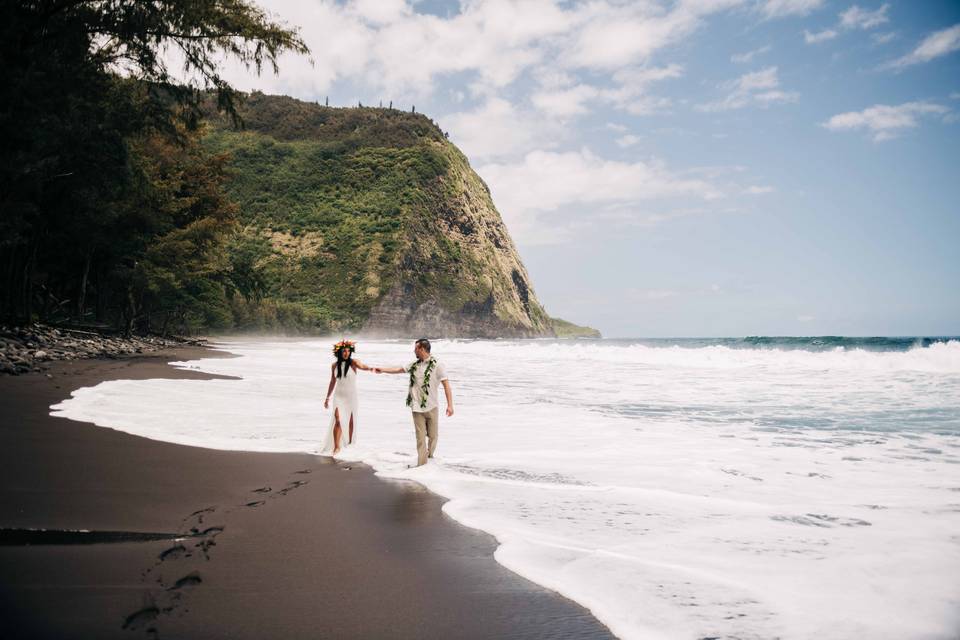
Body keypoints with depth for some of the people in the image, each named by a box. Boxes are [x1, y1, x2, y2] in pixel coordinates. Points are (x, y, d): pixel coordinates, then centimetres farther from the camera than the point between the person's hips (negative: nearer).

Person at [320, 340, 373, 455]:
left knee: (351, 421, 8)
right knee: (338, 421, -12)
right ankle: (336, 447, -8)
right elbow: (332, 382, 14)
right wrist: (327, 398, 17)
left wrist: (370, 368, -53)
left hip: (351, 396, -1)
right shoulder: (334, 366, 3)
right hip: (339, 395, 2)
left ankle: (350, 444, 26)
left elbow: (362, 366, -31)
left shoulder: (353, 362, -7)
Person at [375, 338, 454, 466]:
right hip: (417, 407, 3)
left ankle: (430, 457, 28)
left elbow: (446, 385, -10)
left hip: (432, 407, -3)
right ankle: (421, 464, 3)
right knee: (420, 437, 1)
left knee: (433, 435, 6)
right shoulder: (414, 365, 9)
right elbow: (399, 369, 24)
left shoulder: (437, 365, -7)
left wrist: (450, 405, -16)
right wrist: (382, 369, 28)